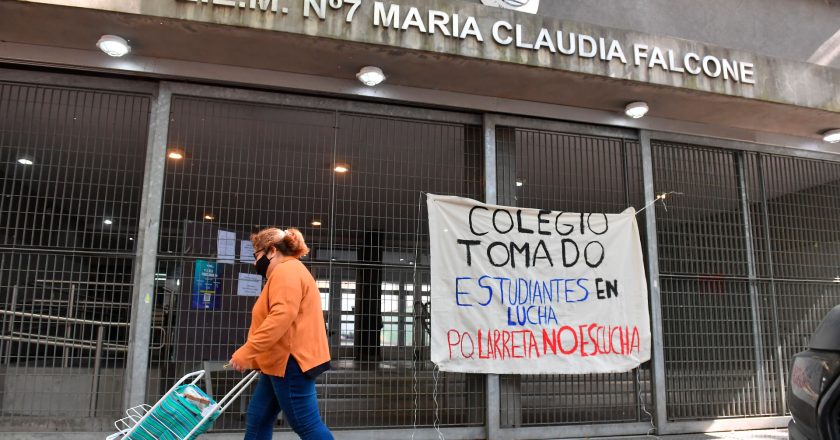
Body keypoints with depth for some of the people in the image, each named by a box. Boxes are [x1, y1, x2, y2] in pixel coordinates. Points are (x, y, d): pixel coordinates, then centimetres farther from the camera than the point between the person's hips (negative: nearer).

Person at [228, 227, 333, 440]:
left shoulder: (285, 271, -12)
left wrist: (246, 352, -25)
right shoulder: (288, 272, 23)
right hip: (282, 362, 11)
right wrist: (253, 357, 27)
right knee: (257, 419, 14)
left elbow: (282, 316, -26)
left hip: (290, 362, -11)